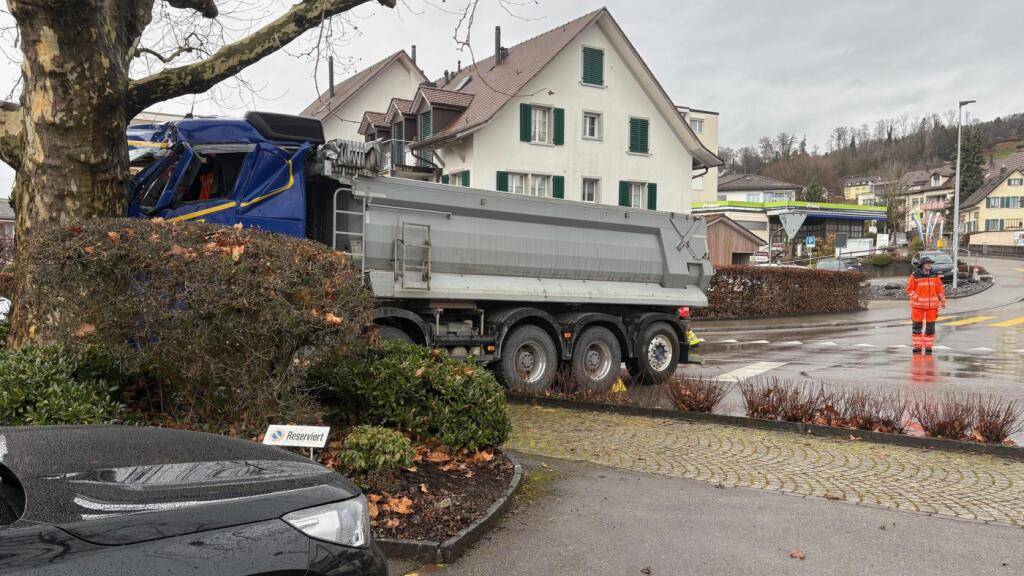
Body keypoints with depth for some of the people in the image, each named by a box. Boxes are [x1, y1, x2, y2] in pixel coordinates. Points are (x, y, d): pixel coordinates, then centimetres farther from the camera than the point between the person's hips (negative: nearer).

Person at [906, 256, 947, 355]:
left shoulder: (935, 275, 5)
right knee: (917, 326, 2)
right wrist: (917, 298, -15)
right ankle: (917, 346, 11)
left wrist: (942, 301, 10)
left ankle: (928, 346, 14)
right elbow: (909, 290, -3)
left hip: (932, 305, 2)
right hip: (918, 305, -2)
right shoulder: (915, 276, -5)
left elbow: (940, 289, 11)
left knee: (930, 326, 5)